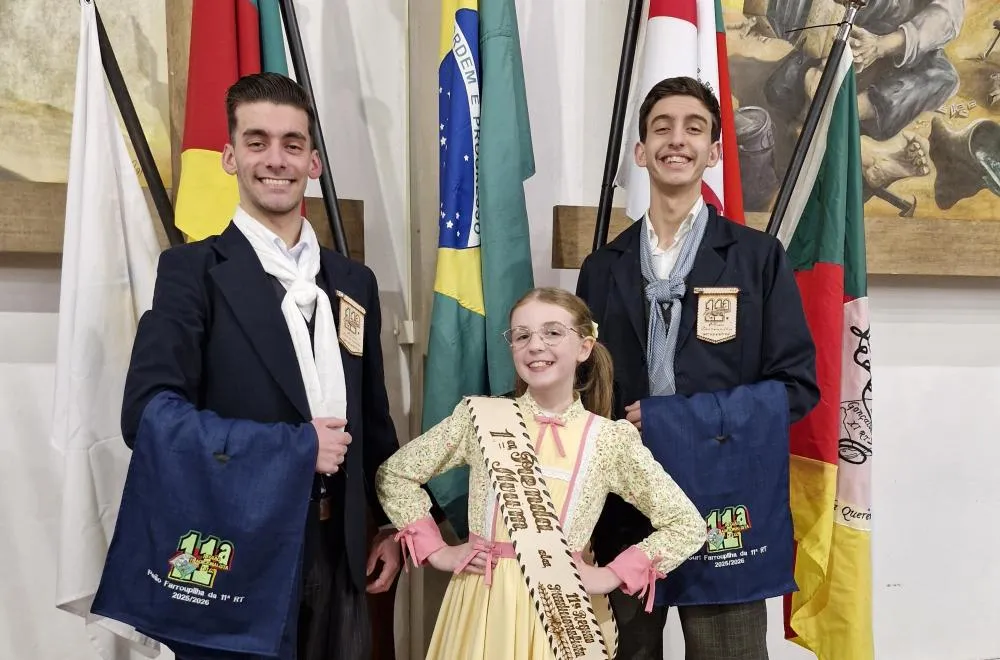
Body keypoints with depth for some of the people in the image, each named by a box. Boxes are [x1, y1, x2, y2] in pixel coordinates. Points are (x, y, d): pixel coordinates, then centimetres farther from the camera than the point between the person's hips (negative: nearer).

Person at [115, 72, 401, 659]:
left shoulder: (355, 282, 9)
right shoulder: (193, 270, -7)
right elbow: (148, 414, -17)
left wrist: (393, 523, 9)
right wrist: (296, 445, -17)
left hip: (340, 553, 5)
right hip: (235, 552, -4)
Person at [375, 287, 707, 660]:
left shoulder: (610, 439, -5)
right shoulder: (481, 417, -3)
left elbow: (688, 526, -1)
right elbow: (394, 475, 5)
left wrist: (611, 575, -8)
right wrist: (437, 551, -2)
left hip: (564, 610, -1)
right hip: (484, 604, 1)